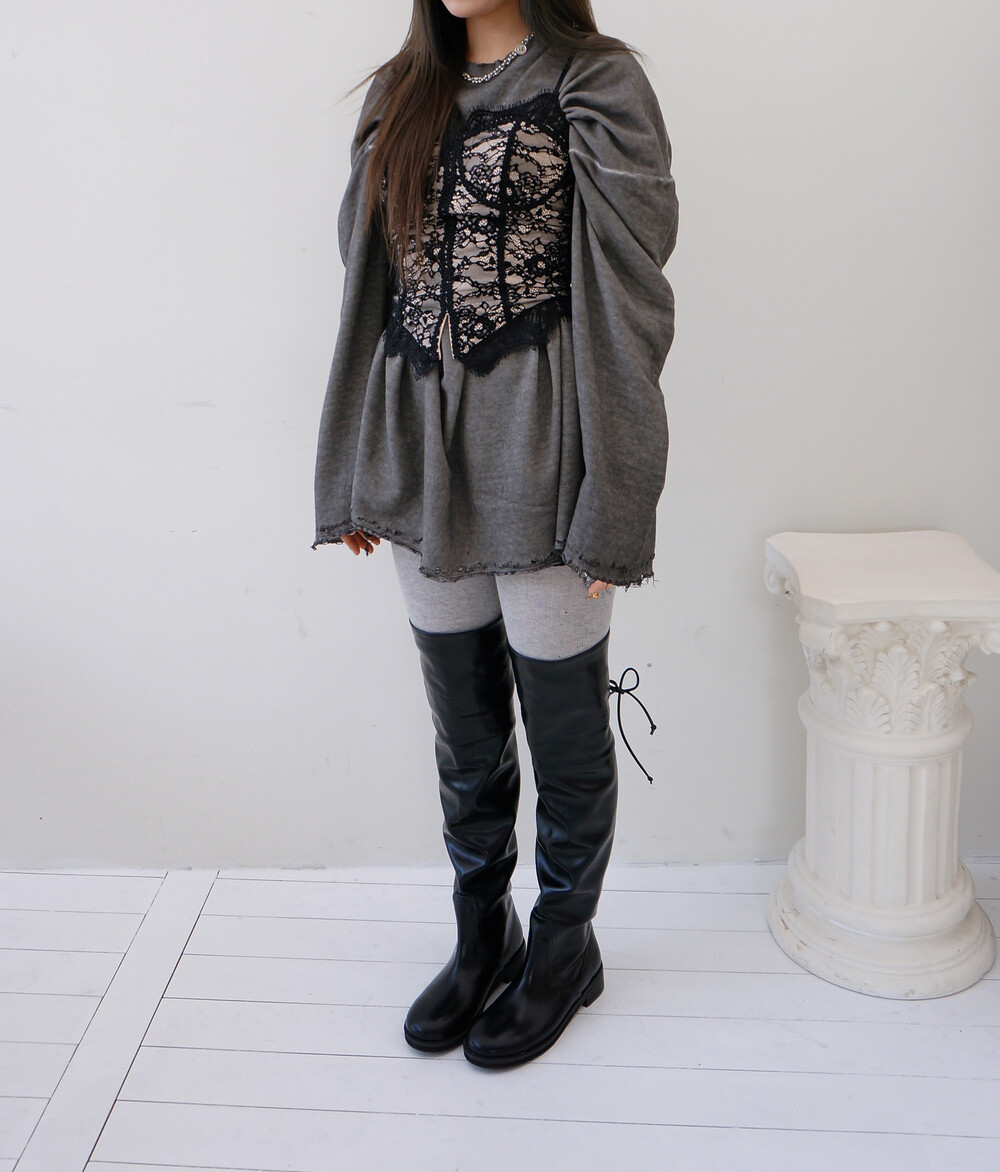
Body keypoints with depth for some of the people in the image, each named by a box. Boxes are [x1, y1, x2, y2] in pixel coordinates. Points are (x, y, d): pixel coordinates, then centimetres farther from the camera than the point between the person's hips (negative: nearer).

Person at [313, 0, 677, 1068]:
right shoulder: (400, 94, 13)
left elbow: (630, 299, -9)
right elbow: (367, 289, 13)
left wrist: (610, 501, -13)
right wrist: (354, 478, 12)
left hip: (538, 454, -5)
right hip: (423, 458, 5)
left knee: (563, 732, 9)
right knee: (465, 730, 16)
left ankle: (563, 949, 32)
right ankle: (482, 938, 37)